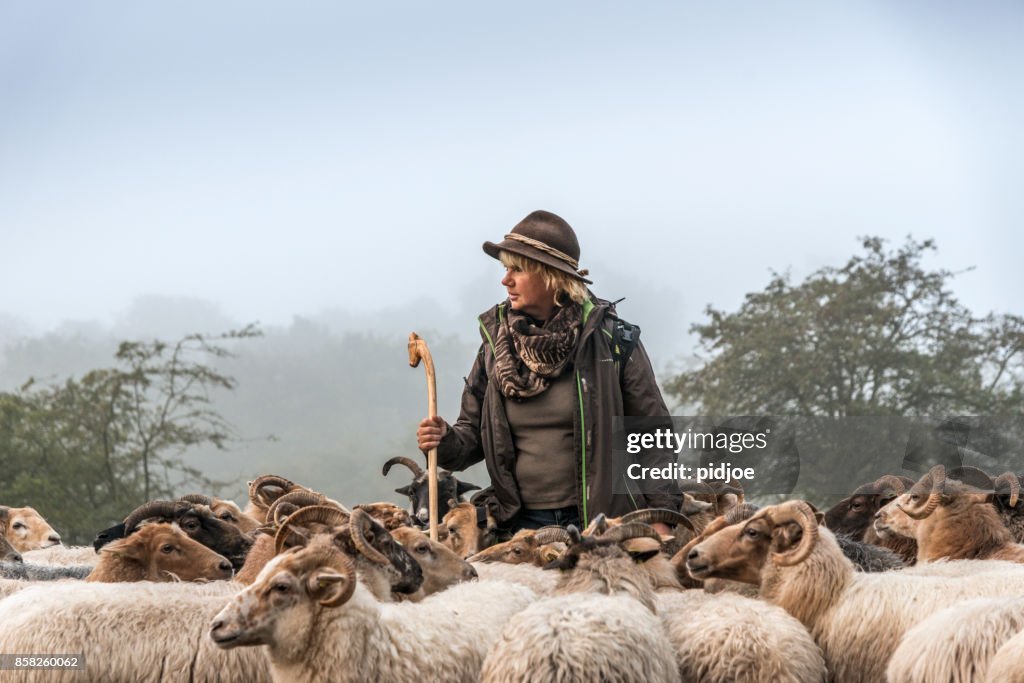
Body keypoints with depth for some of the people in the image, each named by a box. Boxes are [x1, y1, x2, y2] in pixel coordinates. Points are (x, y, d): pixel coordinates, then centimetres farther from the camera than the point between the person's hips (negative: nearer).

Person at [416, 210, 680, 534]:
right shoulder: (496, 341, 5)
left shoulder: (611, 339, -5)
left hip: (601, 520, -3)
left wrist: (660, 515, -6)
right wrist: (446, 442, -10)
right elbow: (474, 431, 12)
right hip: (522, 523, 3)